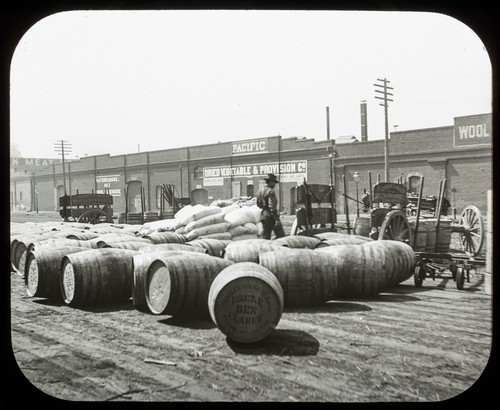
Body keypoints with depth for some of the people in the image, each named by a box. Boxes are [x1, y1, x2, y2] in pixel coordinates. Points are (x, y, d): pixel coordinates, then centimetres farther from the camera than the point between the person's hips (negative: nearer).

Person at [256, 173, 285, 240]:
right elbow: (272, 206, -21)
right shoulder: (270, 191, -14)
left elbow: (258, 204, 20)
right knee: (281, 236, -1)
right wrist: (277, 219, -22)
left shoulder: (260, 191, 12)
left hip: (263, 215, 8)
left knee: (265, 237, 11)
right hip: (271, 216, -8)